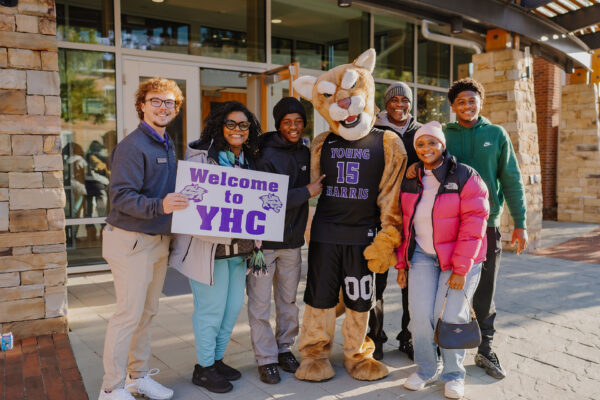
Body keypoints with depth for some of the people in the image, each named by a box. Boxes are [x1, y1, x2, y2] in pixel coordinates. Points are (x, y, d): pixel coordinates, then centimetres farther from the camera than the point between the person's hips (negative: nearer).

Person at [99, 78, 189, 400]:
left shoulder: (168, 146, 12)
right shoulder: (133, 145, -14)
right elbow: (120, 195, -22)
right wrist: (158, 206, -34)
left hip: (160, 240, 8)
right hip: (131, 241, -8)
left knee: (148, 312, 15)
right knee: (129, 314, -3)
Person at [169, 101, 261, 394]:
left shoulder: (248, 160, 13)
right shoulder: (201, 157, -8)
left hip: (238, 246, 7)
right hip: (207, 244, -7)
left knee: (233, 306, 13)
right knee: (211, 309, 1)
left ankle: (217, 359, 32)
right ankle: (204, 368, 20)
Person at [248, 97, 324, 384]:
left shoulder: (305, 153, 7)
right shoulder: (266, 155, -13)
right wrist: (307, 192, -15)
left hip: (292, 240, 6)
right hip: (263, 240, -5)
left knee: (288, 300, 16)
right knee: (260, 302, 3)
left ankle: (285, 348, 33)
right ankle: (266, 358, 17)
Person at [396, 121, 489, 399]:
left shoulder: (465, 177, -11)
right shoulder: (410, 181, 5)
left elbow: (473, 224, -15)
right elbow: (404, 223, 10)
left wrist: (460, 269, -18)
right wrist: (402, 264, 8)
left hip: (461, 258, -3)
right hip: (423, 255, 4)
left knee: (452, 316, -4)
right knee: (420, 314, -5)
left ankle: (454, 374, 18)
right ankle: (425, 369, 17)